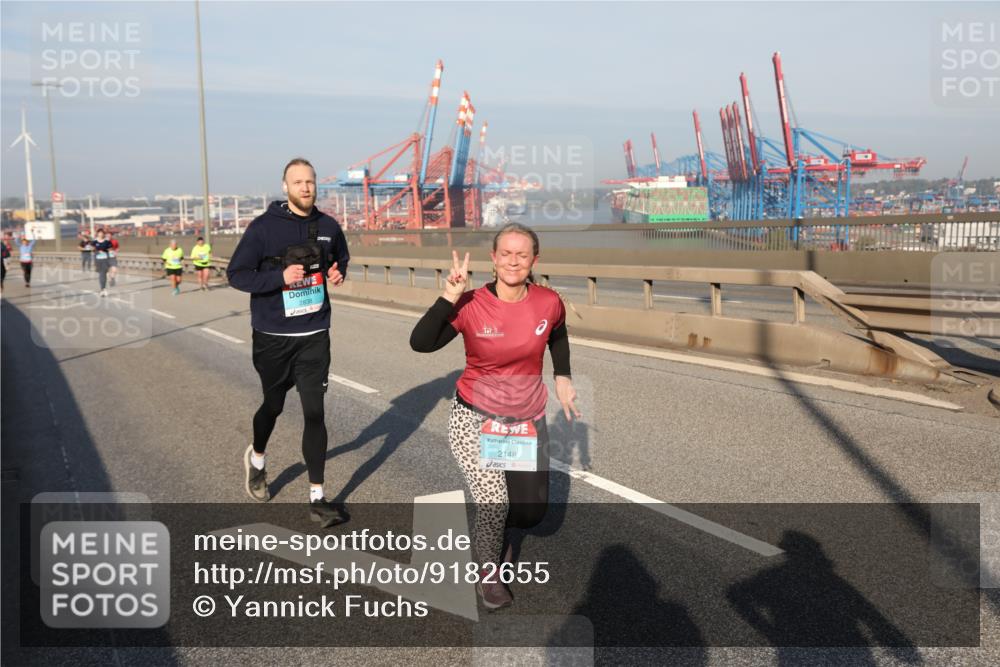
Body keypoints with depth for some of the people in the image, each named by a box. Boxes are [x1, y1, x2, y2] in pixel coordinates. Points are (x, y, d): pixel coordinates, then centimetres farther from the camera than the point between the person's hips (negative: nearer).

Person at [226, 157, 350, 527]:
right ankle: (256, 459, 48)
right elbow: (237, 274, -9)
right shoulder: (263, 227, -10)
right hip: (273, 336, -2)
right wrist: (280, 277, -23)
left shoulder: (328, 226, 1)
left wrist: (338, 272, -4)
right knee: (273, 406, 16)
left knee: (315, 412, -2)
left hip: (314, 335, 2)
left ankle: (317, 498, 6)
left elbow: (341, 257, 20)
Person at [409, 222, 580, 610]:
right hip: (474, 418, -3)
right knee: (493, 501, -16)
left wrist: (563, 378, 9)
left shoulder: (549, 303, -10)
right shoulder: (471, 306, -18)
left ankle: (497, 527, 48)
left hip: (527, 420, 4)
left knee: (531, 512, 11)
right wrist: (450, 296, -32)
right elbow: (420, 343, -27)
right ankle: (488, 574, 14)